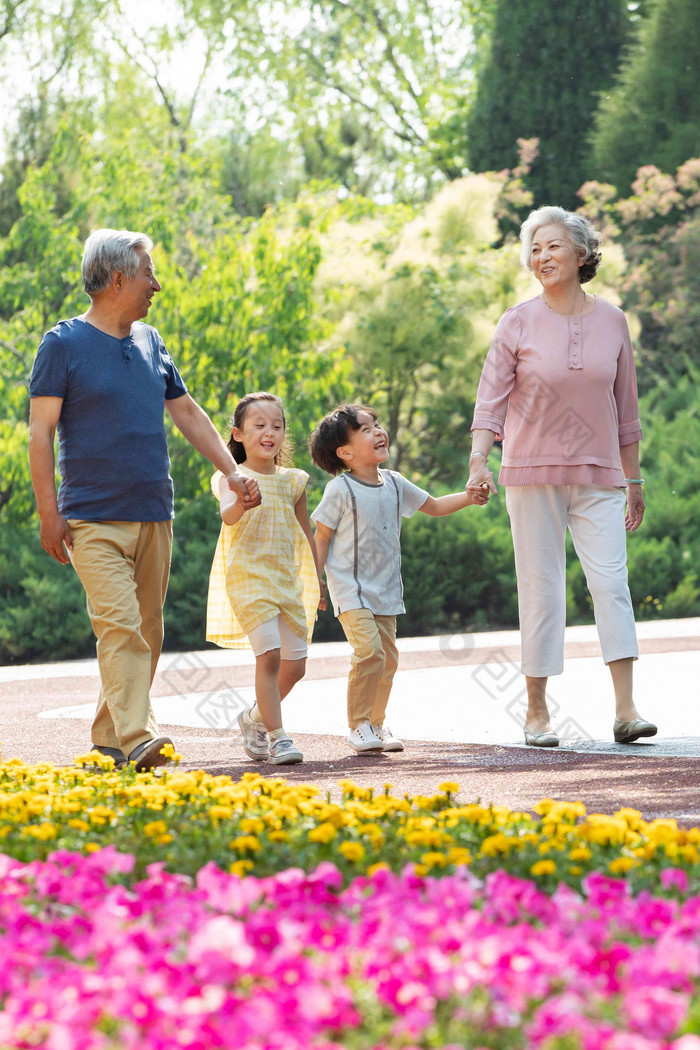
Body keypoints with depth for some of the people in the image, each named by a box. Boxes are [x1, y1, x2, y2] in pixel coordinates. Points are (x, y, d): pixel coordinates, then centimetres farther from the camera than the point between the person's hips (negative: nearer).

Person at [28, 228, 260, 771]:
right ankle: (138, 740, -25)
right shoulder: (64, 345, -4)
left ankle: (108, 738, 14)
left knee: (146, 633, 6)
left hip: (153, 517, 6)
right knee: (120, 626, -17)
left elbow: (188, 413, 21)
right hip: (93, 518, -6)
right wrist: (49, 513, -11)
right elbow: (41, 432, -5)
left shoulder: (150, 342, 14)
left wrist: (233, 470, 11)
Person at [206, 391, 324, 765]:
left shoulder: (292, 481, 11)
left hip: (288, 580, 6)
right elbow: (227, 517, -23)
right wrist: (241, 504, -46)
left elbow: (307, 534, 20)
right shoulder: (234, 478, -4)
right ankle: (277, 737, -14)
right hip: (249, 577, -6)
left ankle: (256, 718, 29)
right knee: (269, 655, -18)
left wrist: (319, 579, 20)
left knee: (295, 664, 5)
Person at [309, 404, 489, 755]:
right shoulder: (340, 490, -10)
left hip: (386, 590, 6)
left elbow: (434, 507, 19)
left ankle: (376, 724, 21)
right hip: (350, 589, -6)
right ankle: (358, 726, -10)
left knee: (388, 658, 7)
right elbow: (321, 537, -6)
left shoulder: (394, 484, 7)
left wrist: (467, 497, 3)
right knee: (369, 652, -20)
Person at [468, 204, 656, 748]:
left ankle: (626, 710, -14)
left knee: (612, 581, -10)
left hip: (598, 477, 1)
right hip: (533, 473, -1)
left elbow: (626, 407, 13)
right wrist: (479, 460, -17)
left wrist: (633, 478, 14)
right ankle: (537, 712, 8)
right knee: (542, 588, 0)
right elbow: (491, 398, -2)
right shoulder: (518, 324, 0)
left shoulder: (611, 321, 6)